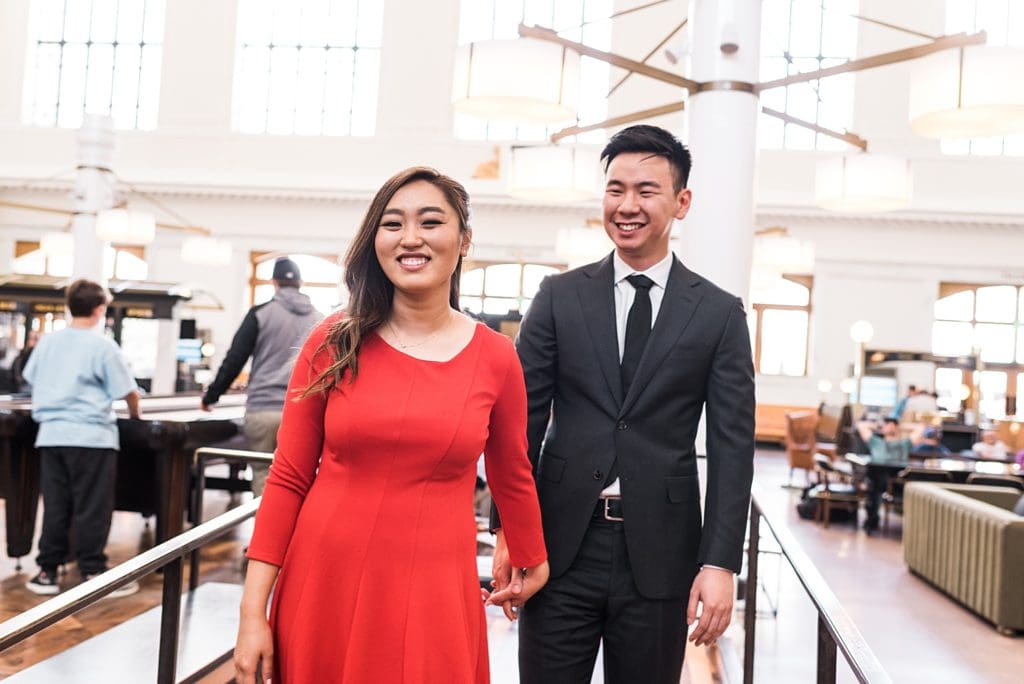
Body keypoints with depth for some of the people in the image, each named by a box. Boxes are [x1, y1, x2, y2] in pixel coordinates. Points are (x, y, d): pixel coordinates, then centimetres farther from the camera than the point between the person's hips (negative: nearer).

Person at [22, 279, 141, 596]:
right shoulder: (103, 346, -7)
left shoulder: (47, 341, 10)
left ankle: (47, 572, 16)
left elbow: (32, 380, 20)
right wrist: (135, 415, 15)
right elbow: (129, 393, -5)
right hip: (91, 438, -5)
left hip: (51, 436, 5)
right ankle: (93, 574, 3)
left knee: (54, 507, 11)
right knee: (92, 510, 0)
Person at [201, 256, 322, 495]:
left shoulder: (260, 314, 2)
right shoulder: (319, 319, 10)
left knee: (263, 476, 3)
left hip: (262, 411, -2)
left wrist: (211, 395, 13)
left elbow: (234, 359, 1)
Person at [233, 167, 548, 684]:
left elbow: (512, 477, 12)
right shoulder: (333, 344, -3)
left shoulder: (496, 358, -3)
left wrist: (533, 563, 25)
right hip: (325, 584, 0)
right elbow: (288, 479, -1)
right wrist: (253, 611, -3)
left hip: (434, 596, 0)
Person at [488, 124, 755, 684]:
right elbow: (523, 420, 3)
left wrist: (719, 563, -7)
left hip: (660, 553, 0)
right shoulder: (559, 297, 4)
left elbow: (732, 447, -1)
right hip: (561, 545, 1)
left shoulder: (719, 313, 2)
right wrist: (507, 532, -3)